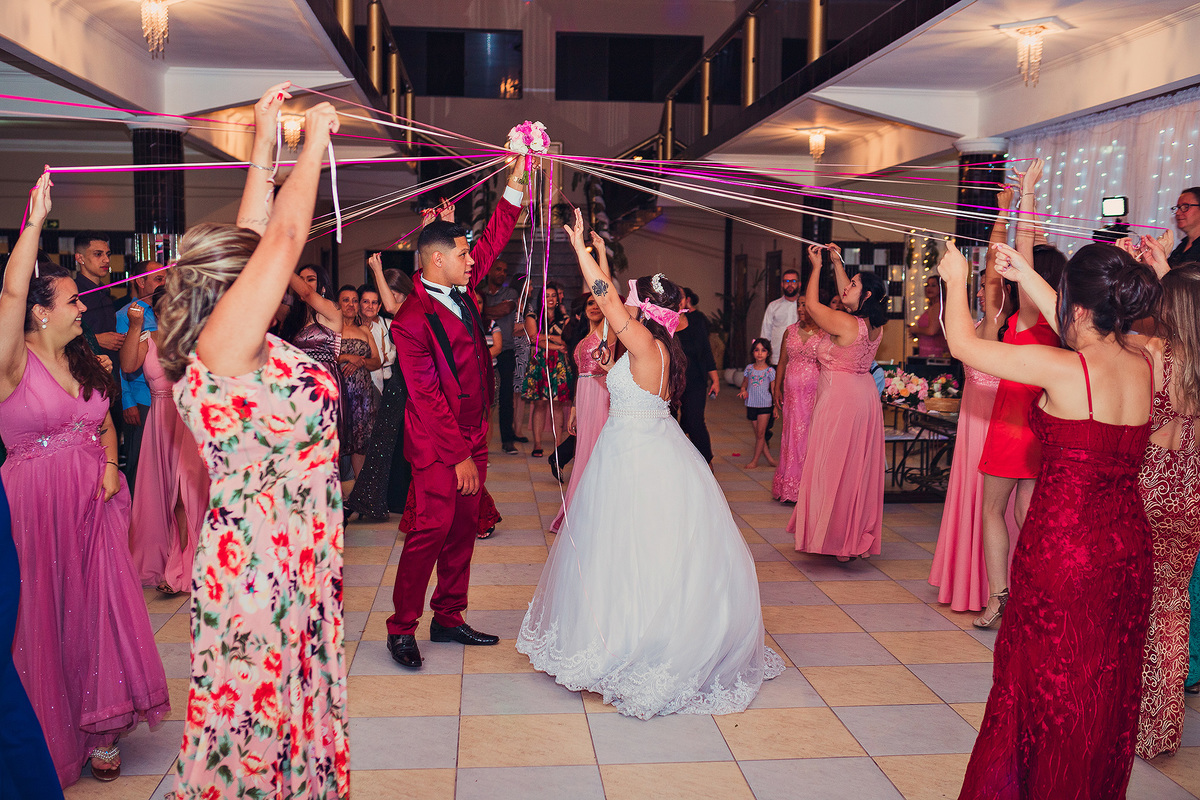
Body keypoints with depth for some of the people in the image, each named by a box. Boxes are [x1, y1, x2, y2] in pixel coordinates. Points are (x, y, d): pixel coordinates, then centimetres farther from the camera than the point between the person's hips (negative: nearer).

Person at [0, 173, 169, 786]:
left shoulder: (83, 363, 11)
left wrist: (109, 465, 0)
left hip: (93, 504, 6)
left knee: (99, 608, 7)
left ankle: (100, 729, 20)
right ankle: (51, 737, 19)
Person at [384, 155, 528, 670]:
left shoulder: (458, 288, 5)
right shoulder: (413, 321, -18)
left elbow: (493, 241, 17)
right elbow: (428, 397, -19)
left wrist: (516, 184, 11)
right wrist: (459, 455, -17)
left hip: (472, 434, 8)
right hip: (437, 443, -8)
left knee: (464, 528, 11)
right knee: (433, 528, -7)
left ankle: (448, 618, 22)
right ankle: (402, 628, 6)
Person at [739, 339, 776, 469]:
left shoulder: (769, 371, -4)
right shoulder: (749, 368, 4)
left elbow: (773, 390, -1)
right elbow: (744, 383, 17)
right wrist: (743, 390, -6)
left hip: (765, 405, -3)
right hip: (751, 404, 3)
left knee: (760, 434, -4)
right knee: (758, 434, 6)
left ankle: (755, 461, 4)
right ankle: (769, 458, 17)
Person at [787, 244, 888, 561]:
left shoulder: (845, 323, -20)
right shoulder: (874, 325, 2)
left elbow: (811, 303, -7)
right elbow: (846, 296, 19)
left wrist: (817, 267, 3)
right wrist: (837, 263, 22)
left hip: (839, 398, -8)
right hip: (865, 395, 8)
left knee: (834, 466, 2)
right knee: (859, 467, 14)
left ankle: (837, 537, 9)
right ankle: (859, 535, 24)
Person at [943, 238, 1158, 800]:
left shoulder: (1063, 369, -20)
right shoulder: (1142, 364, -1)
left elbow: (963, 343, -10)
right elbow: (1088, 335, 20)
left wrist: (956, 279, 7)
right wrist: (1026, 277, 27)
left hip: (1063, 548, -7)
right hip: (1127, 547, 7)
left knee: (1050, 689, 9)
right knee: (1106, 689, 20)